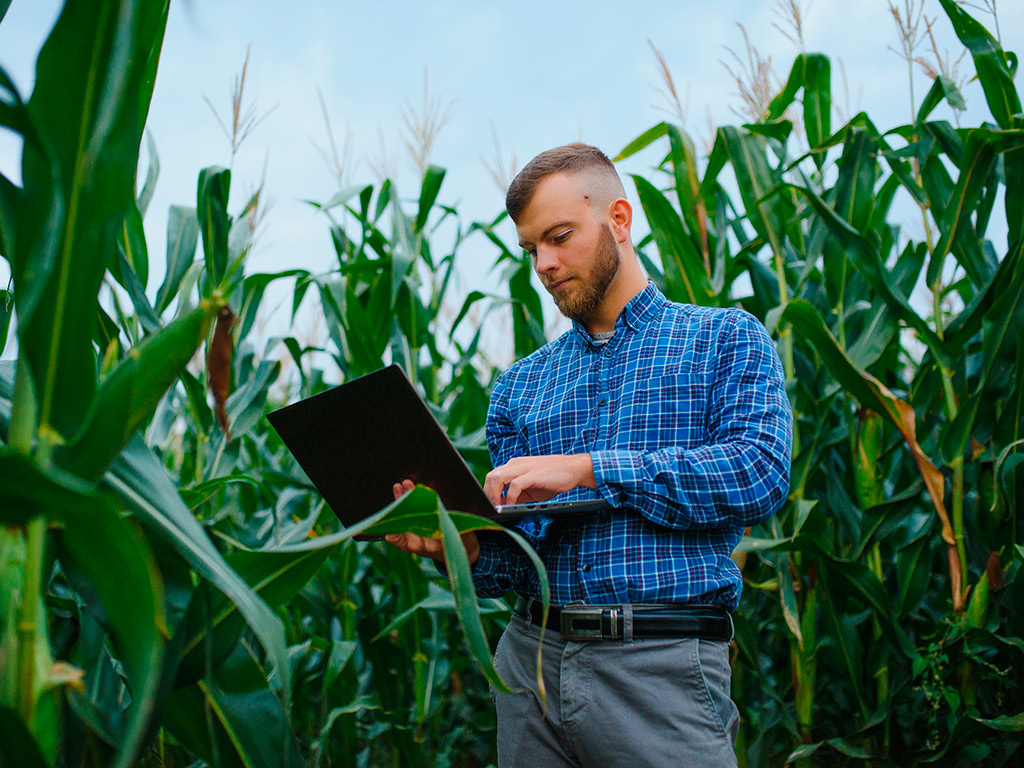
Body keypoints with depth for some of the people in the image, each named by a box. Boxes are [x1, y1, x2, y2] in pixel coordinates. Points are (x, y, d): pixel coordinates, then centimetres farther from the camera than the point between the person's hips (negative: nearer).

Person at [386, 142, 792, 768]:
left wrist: (587, 468, -16)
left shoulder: (727, 339, 4)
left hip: (663, 669, -4)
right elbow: (513, 562, 11)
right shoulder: (520, 386, 14)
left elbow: (760, 471, -13)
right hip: (531, 655, 4)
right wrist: (464, 549, -12)